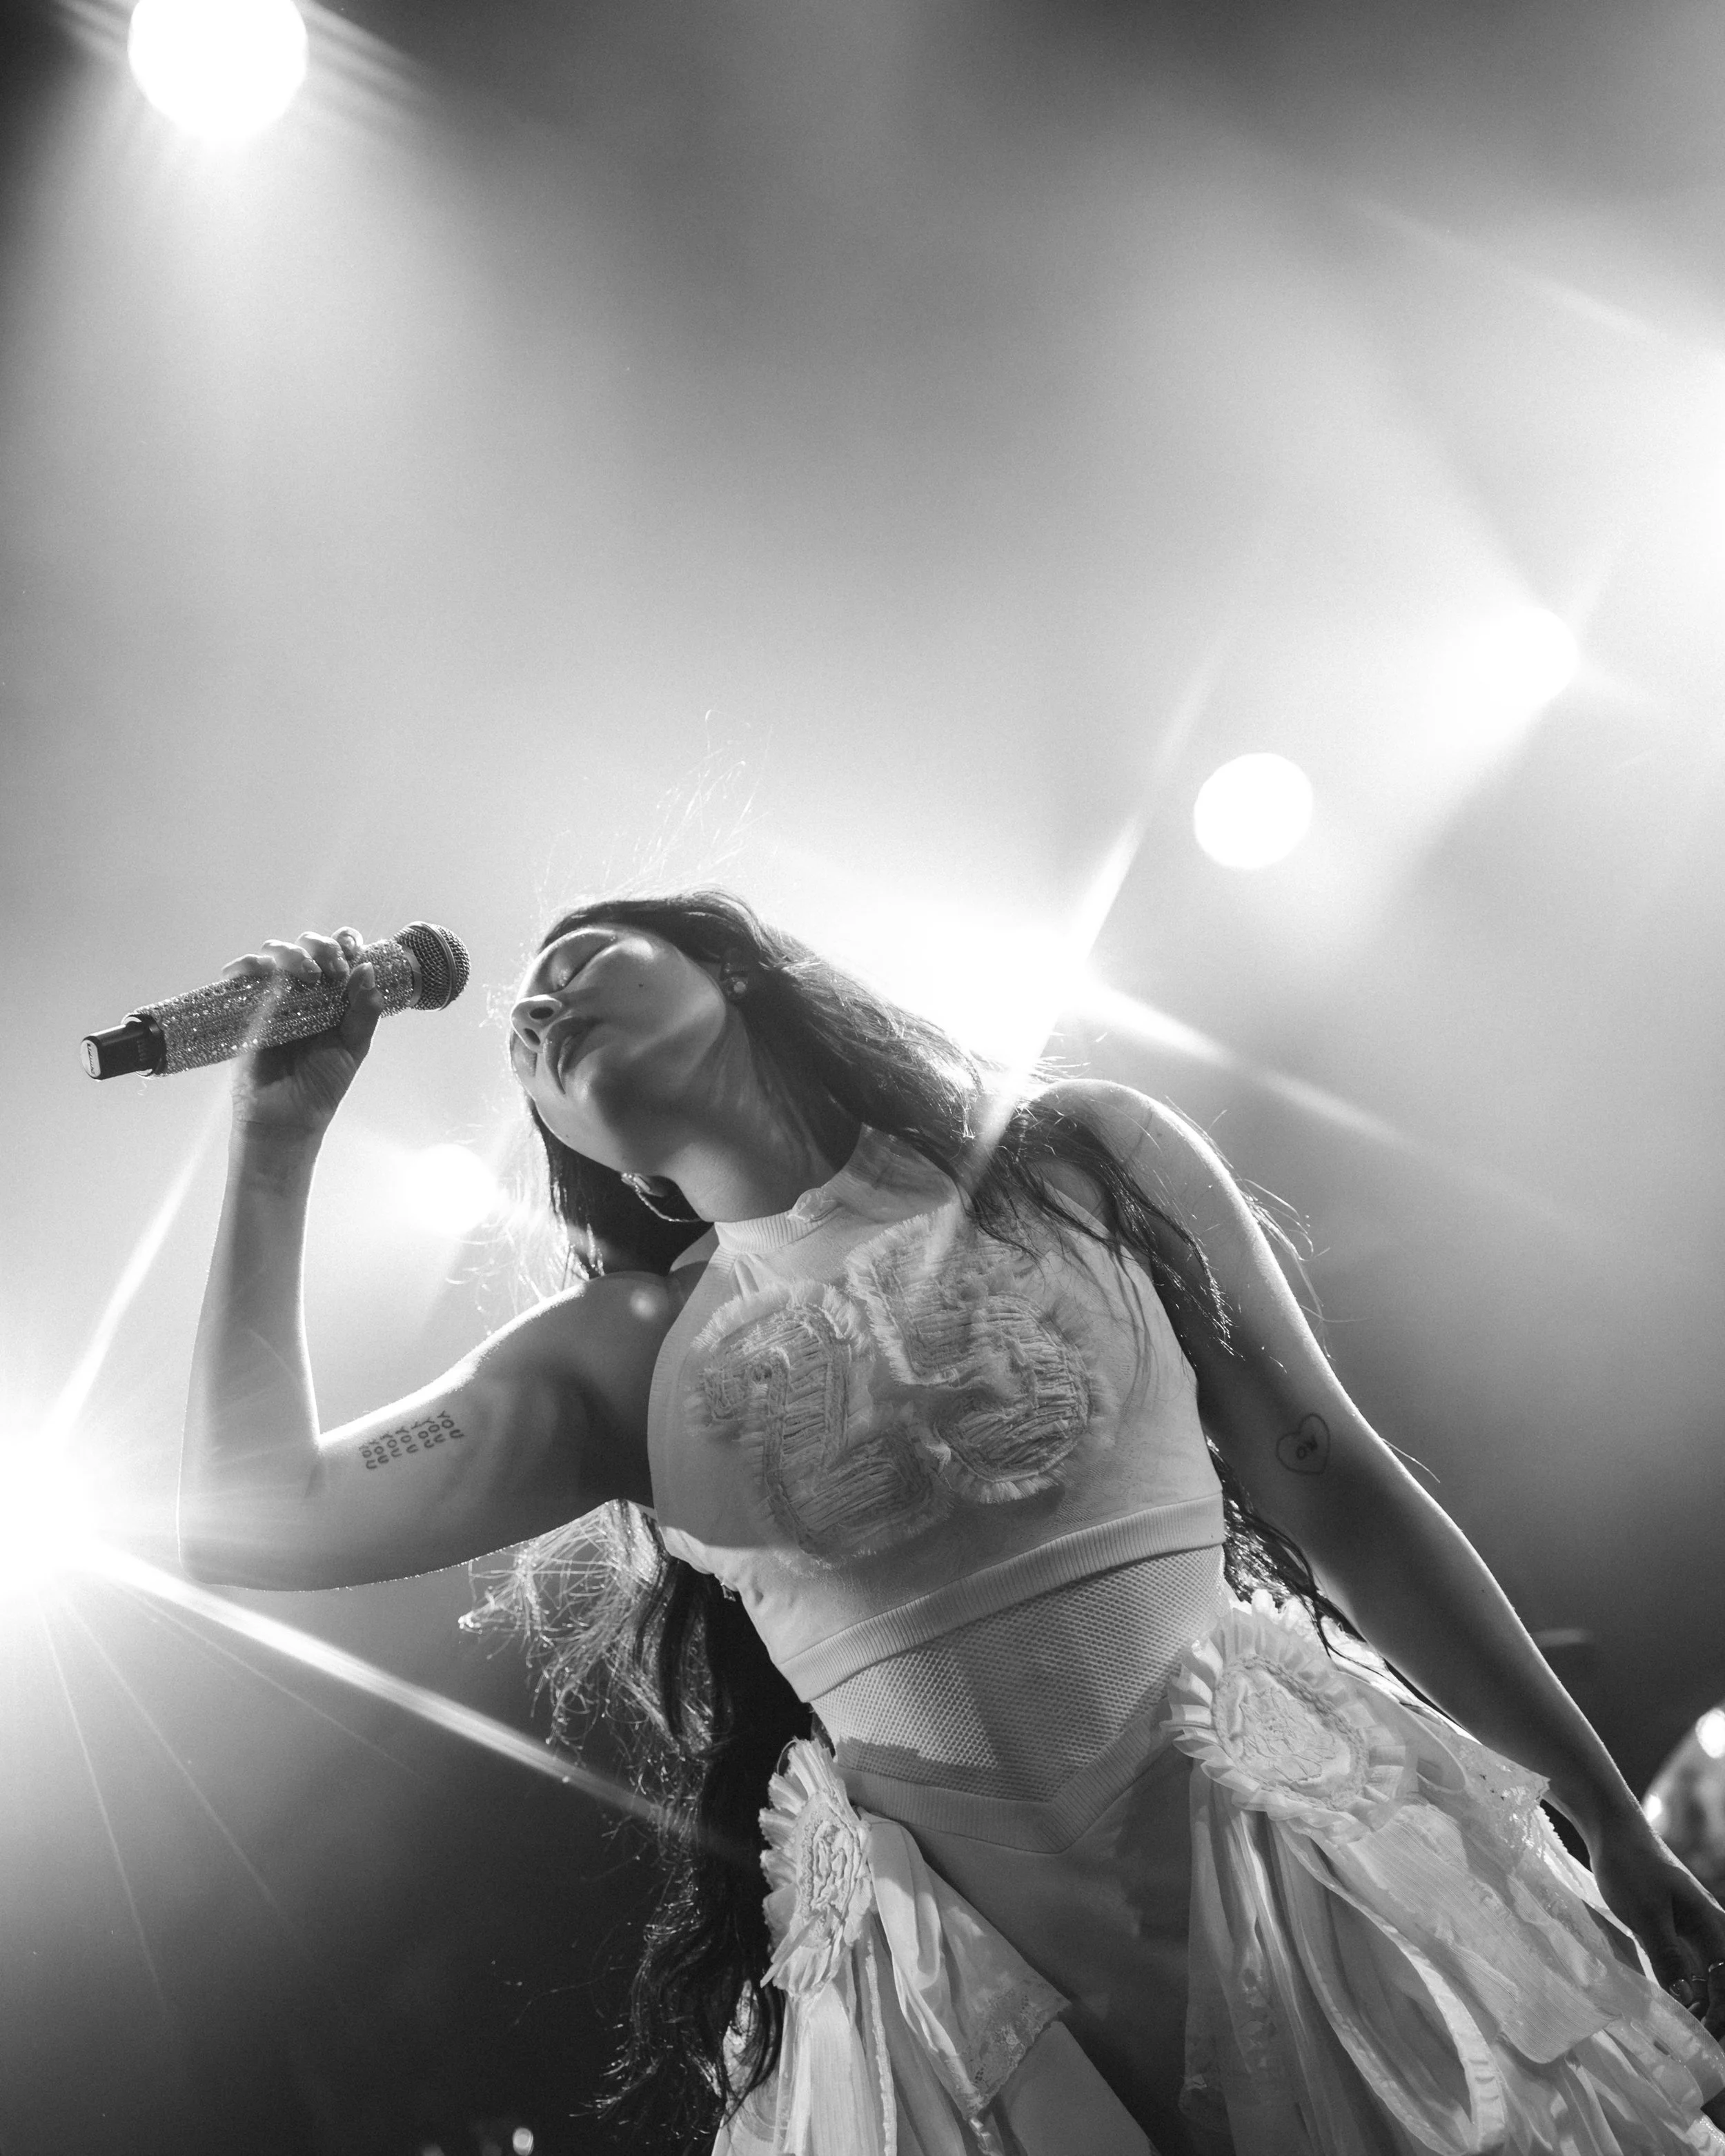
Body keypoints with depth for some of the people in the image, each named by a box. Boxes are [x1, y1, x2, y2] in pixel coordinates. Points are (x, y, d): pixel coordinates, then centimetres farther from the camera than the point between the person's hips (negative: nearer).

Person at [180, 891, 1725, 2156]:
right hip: (971, 2029, 2)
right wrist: (277, 1145, -6)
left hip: (1314, 1904, -1)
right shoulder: (618, 1354, 1)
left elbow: (1340, 1487, 1)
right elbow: (251, 1524, -7)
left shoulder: (1077, 1159, -3)